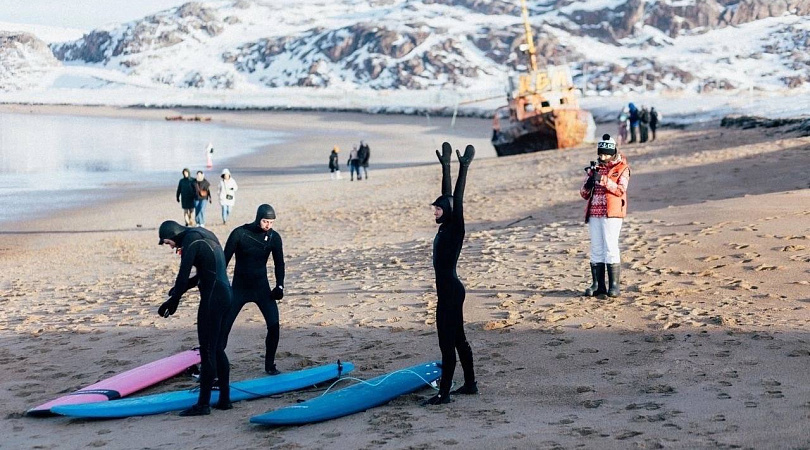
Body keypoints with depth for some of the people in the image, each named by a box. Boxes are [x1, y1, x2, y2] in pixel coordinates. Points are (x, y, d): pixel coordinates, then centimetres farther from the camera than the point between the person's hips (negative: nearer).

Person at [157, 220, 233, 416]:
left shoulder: (191, 242, -11)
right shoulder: (204, 237, 19)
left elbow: (183, 276, -14)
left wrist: (173, 300, -3)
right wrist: (179, 289, 22)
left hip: (212, 298, -10)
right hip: (225, 294, 10)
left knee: (207, 352, -6)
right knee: (218, 350, 14)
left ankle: (203, 403, -3)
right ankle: (225, 399, 17)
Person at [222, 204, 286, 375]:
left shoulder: (274, 237, -5)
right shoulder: (240, 233, -14)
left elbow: (279, 263, 7)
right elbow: (224, 260, -7)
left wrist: (279, 286, -4)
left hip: (262, 287, 2)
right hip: (239, 288, -2)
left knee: (274, 325, -10)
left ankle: (270, 365, 5)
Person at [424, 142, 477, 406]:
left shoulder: (455, 229, -14)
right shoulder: (445, 228, 8)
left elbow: (457, 201, -23)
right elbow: (447, 196, 15)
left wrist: (464, 169, -25)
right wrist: (445, 166, 19)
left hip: (451, 292, -10)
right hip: (447, 291, 10)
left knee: (447, 342, -6)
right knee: (457, 339, 17)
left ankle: (444, 394, -3)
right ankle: (470, 384, 27)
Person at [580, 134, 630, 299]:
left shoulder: (622, 168, 3)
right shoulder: (595, 168, 16)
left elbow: (620, 190, -13)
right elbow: (584, 194, 14)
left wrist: (603, 179, -22)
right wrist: (590, 180, -7)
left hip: (612, 213, -5)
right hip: (594, 213, 5)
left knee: (610, 248, -9)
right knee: (596, 250, 4)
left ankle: (614, 285, -7)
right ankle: (598, 285, 7)